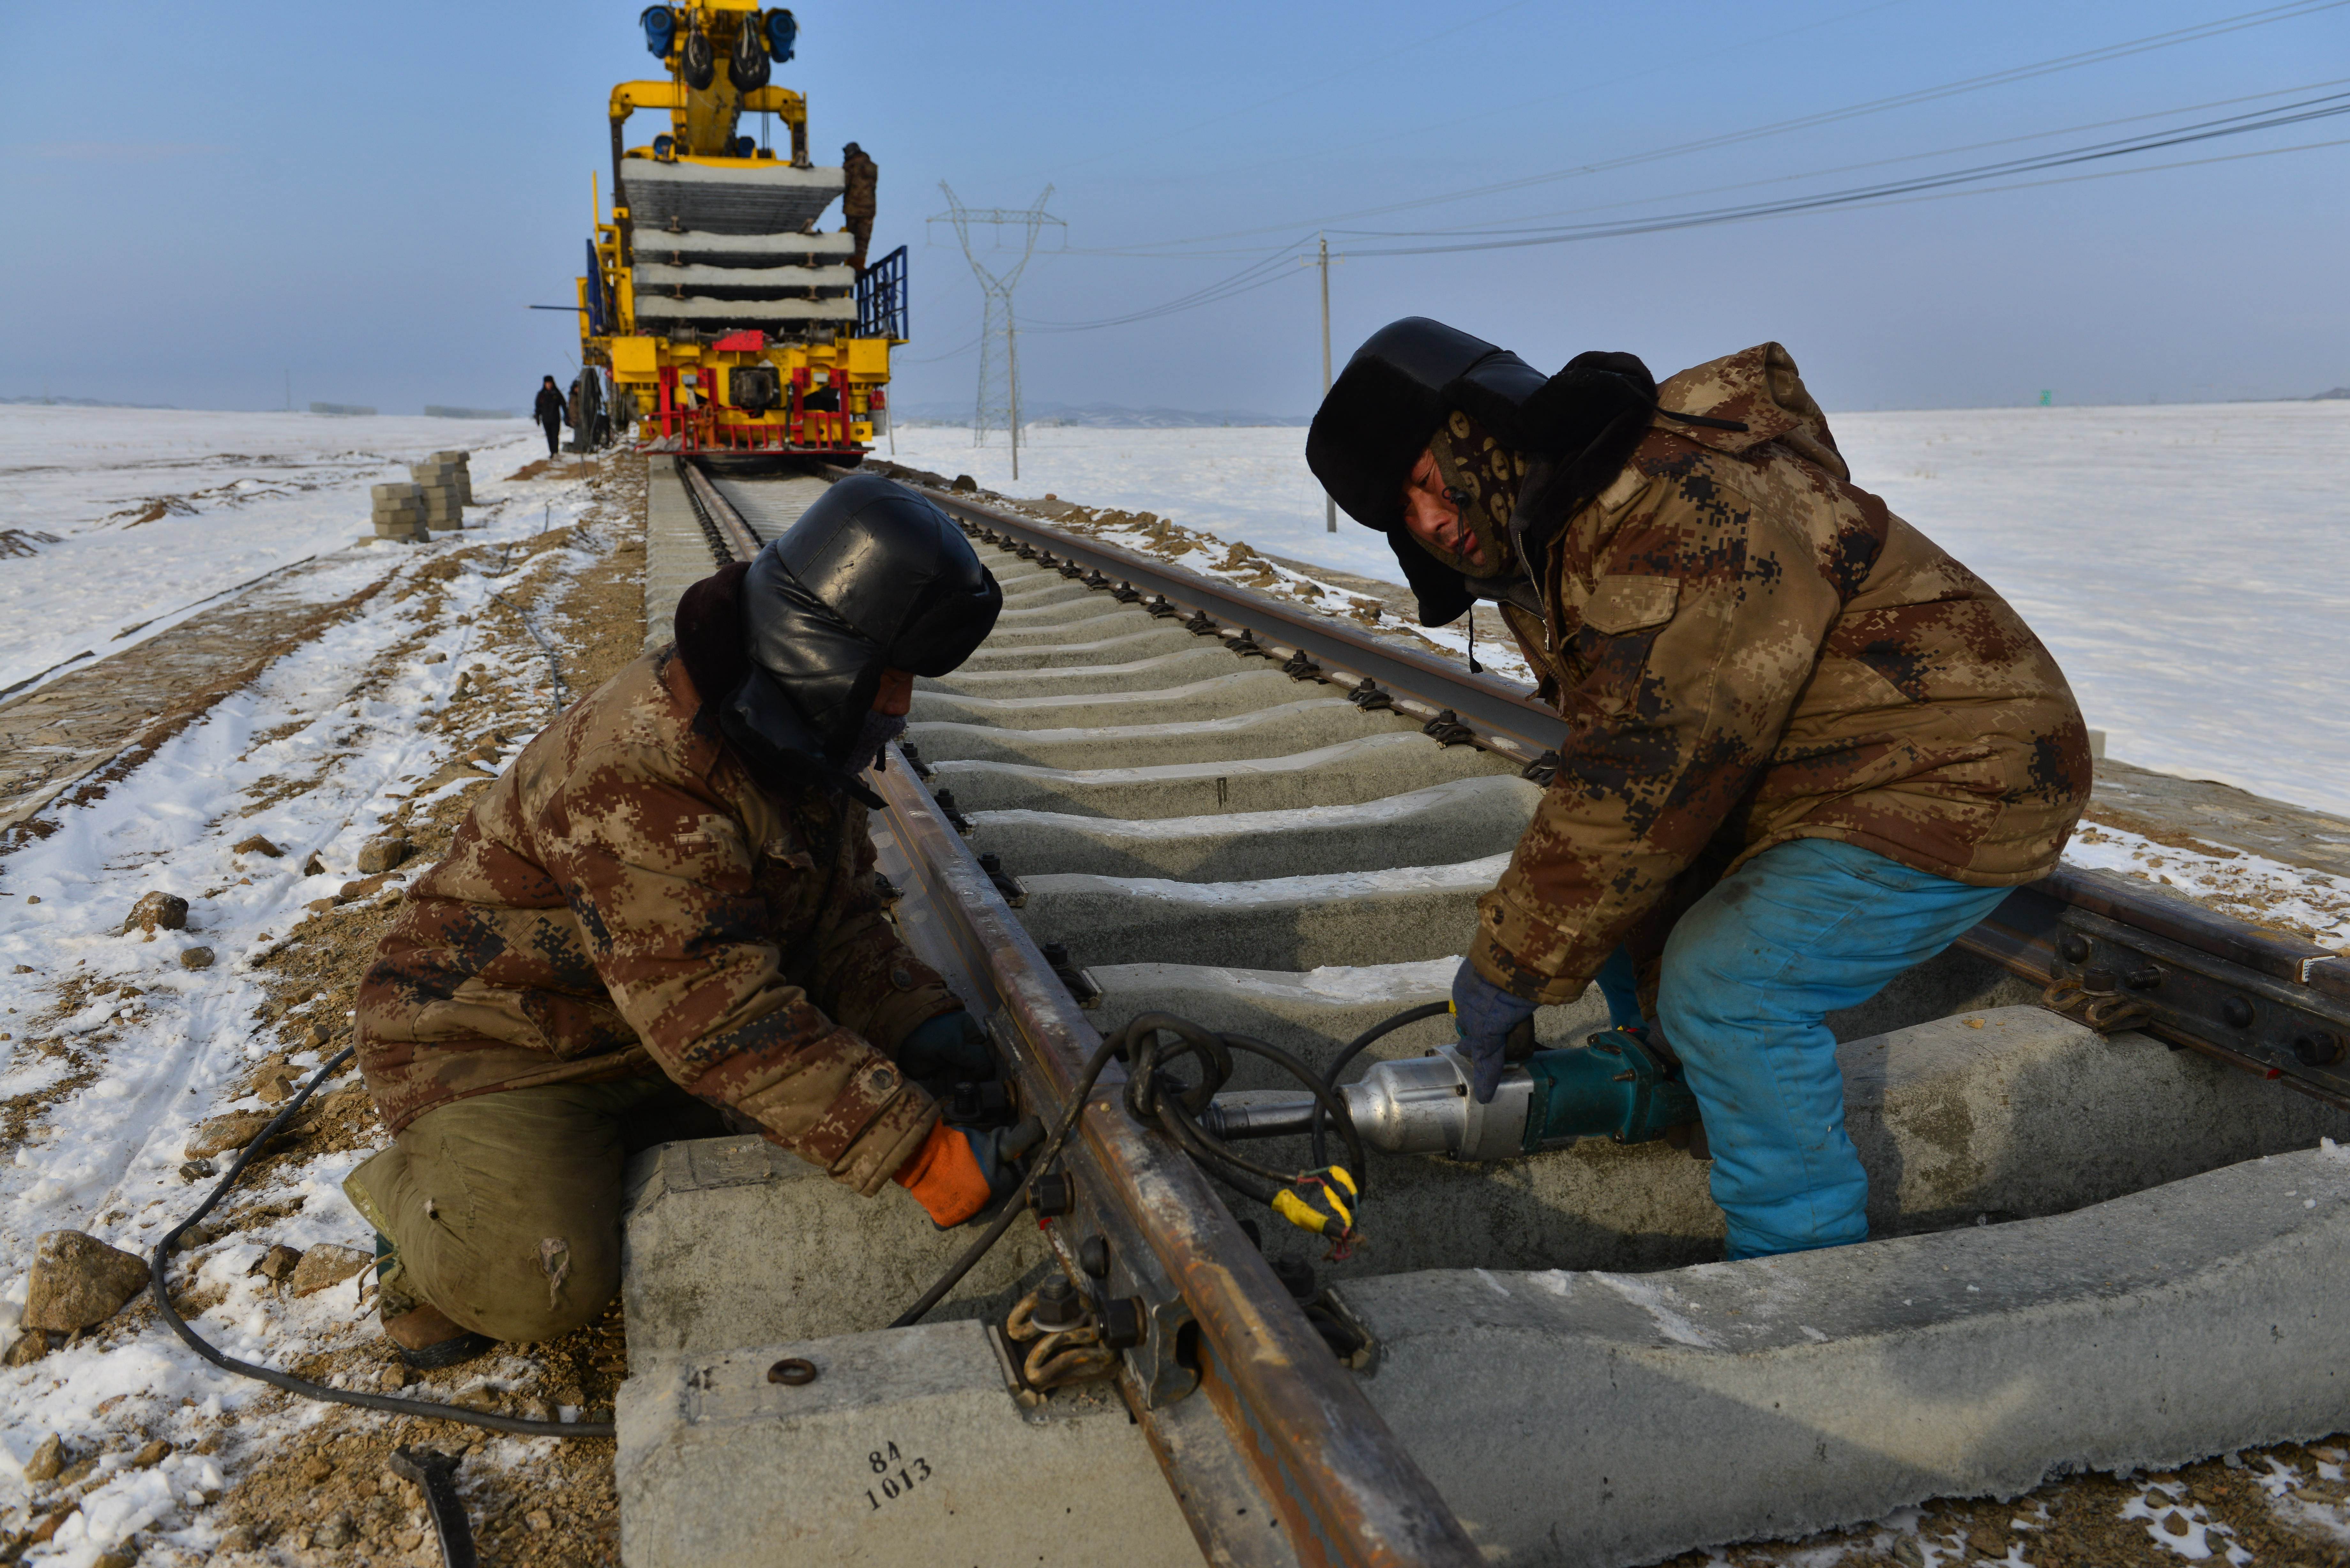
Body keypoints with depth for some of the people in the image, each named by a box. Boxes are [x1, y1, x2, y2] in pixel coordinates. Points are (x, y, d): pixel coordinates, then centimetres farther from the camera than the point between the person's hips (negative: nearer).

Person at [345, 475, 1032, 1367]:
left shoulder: (796, 741, -3)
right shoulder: (638, 779, -34)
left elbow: (836, 919, 3)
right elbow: (724, 1022, -37)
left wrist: (915, 1019, -18)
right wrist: (918, 1153, -39)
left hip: (647, 1034, 8)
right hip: (487, 1038, -8)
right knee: (541, 1286, -27)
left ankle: (589, 1166, 14)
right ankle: (417, 1195, 6)